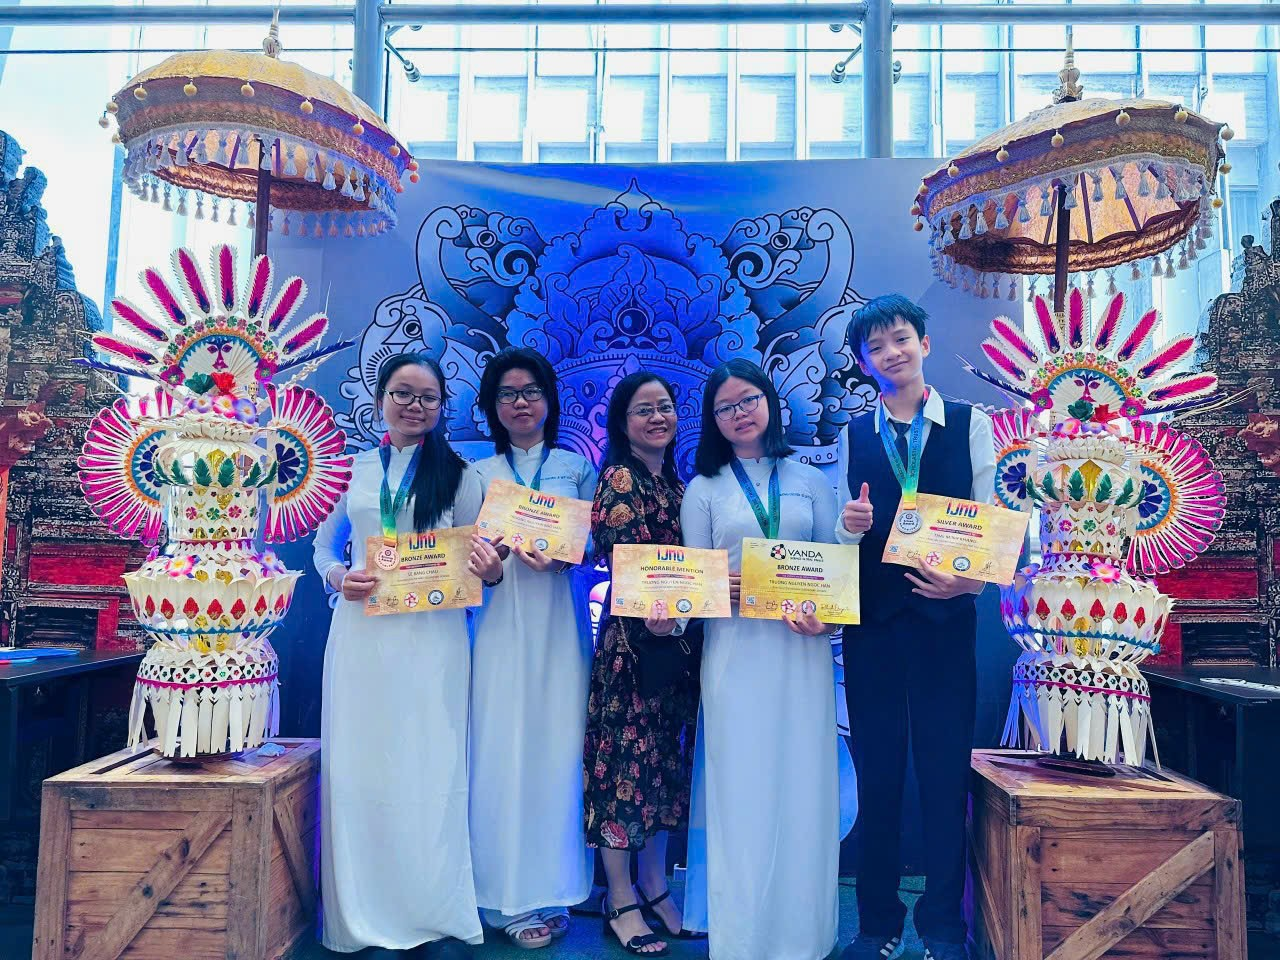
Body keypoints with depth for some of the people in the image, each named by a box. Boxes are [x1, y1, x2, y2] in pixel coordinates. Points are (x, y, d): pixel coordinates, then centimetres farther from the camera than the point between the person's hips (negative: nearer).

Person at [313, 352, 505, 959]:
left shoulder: (458, 475, 6)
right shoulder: (353, 470, 11)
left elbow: (475, 558, 5)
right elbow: (324, 549, 14)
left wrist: (491, 570, -18)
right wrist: (339, 578, -8)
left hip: (431, 638, -2)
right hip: (361, 633, 2)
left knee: (429, 770, 0)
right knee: (361, 769, 4)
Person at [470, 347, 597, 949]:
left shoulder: (577, 467, 11)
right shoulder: (481, 475, 12)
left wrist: (559, 553, -16)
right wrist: (513, 551, -16)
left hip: (559, 626, 0)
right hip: (503, 625, 0)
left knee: (557, 748, 1)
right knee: (505, 748, -1)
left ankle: (553, 889, 14)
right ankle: (515, 898, 10)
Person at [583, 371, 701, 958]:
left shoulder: (676, 482, 14)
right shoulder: (619, 478, -8)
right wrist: (651, 615, -30)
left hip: (675, 638, 8)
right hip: (633, 638, -7)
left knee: (665, 758, 13)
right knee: (627, 757, 0)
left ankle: (655, 886, 26)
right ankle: (621, 901, 13)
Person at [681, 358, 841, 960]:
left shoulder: (810, 481, 11)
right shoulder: (704, 489, 8)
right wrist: (717, 586, -16)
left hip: (803, 648, 1)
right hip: (735, 650, -1)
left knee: (804, 783, 5)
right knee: (742, 785, 1)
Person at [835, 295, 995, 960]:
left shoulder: (970, 424, 5)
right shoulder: (854, 435, 10)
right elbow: (844, 533, 10)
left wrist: (969, 580, -16)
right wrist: (850, 526, -12)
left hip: (944, 619, -2)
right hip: (872, 622, 2)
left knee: (945, 772, 5)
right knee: (876, 772, 9)